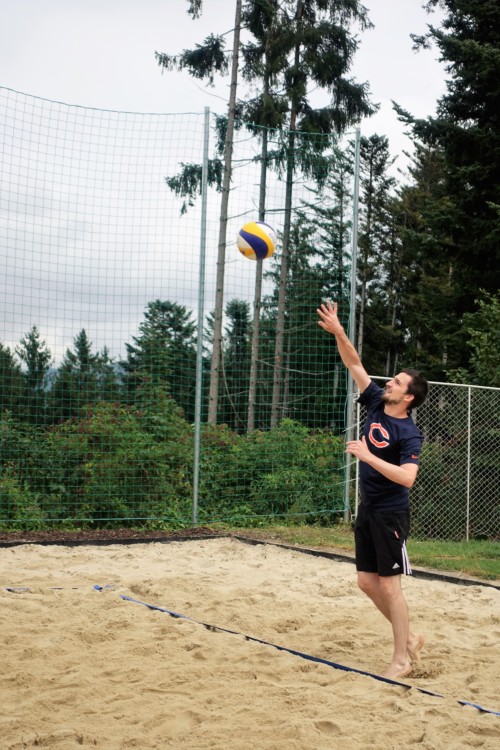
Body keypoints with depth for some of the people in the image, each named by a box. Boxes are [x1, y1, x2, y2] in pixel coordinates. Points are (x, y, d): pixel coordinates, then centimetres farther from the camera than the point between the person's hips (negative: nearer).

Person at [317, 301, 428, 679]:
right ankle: (409, 637, 26)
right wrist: (338, 332, -7)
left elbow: (407, 478, -30)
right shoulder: (377, 403, 2)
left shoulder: (410, 434, -17)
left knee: (389, 585, -3)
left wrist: (368, 455, -29)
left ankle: (401, 659, 8)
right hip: (368, 509, 8)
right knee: (367, 581, 10)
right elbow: (355, 364, 5)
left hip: (391, 514, -8)